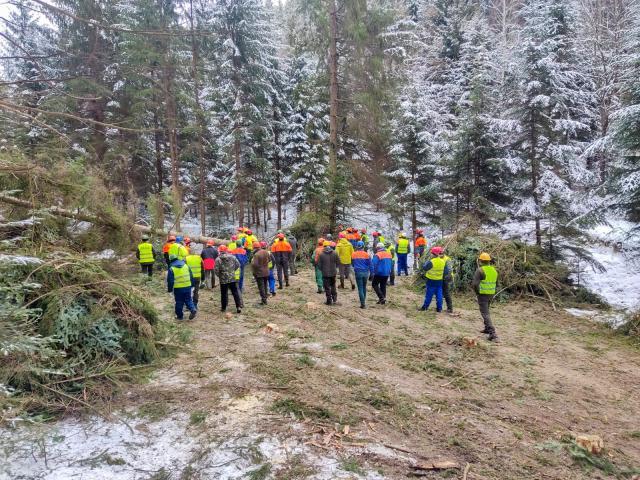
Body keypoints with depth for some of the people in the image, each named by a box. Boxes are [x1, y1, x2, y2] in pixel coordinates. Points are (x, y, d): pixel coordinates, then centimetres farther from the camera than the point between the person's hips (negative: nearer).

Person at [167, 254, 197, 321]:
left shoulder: (171, 269, -6)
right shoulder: (186, 265, 7)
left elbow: (170, 280, -5)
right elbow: (191, 277, 12)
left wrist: (170, 289, 5)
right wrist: (192, 285, 21)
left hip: (178, 288, -3)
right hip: (187, 287, 3)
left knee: (179, 302, 8)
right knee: (188, 299, 14)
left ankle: (180, 315, 16)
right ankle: (193, 309, -9)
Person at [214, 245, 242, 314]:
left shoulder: (218, 259, -9)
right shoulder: (232, 257, 0)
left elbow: (216, 270, -11)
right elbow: (238, 265, 4)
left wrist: (219, 276, 8)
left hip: (223, 279, -2)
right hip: (233, 278, 2)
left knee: (224, 294, 9)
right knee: (235, 293, 7)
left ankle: (223, 307, 17)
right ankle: (238, 306, 4)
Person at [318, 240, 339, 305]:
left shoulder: (321, 254, -11)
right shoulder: (334, 253, -4)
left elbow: (319, 264, -7)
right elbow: (338, 262, 2)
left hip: (325, 273, -3)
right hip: (333, 272, 3)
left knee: (327, 287, 6)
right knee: (333, 286, 22)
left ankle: (329, 301, 10)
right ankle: (335, 299, 18)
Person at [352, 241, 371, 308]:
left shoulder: (353, 254, -1)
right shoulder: (366, 254, -3)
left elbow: (352, 263, 14)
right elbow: (370, 264, -1)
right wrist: (371, 273, 6)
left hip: (358, 272, -1)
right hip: (365, 272, 1)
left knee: (360, 288, 2)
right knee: (364, 287, 17)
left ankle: (363, 303, -5)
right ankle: (363, 301, 24)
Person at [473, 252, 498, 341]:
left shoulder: (480, 270, -15)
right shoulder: (494, 270, 8)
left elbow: (475, 284, -20)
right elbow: (496, 283, 17)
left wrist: (477, 292, -5)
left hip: (483, 294, -7)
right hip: (491, 294, 7)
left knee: (485, 313, -6)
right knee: (486, 311, 26)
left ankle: (492, 334, -15)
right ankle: (487, 328, 36)